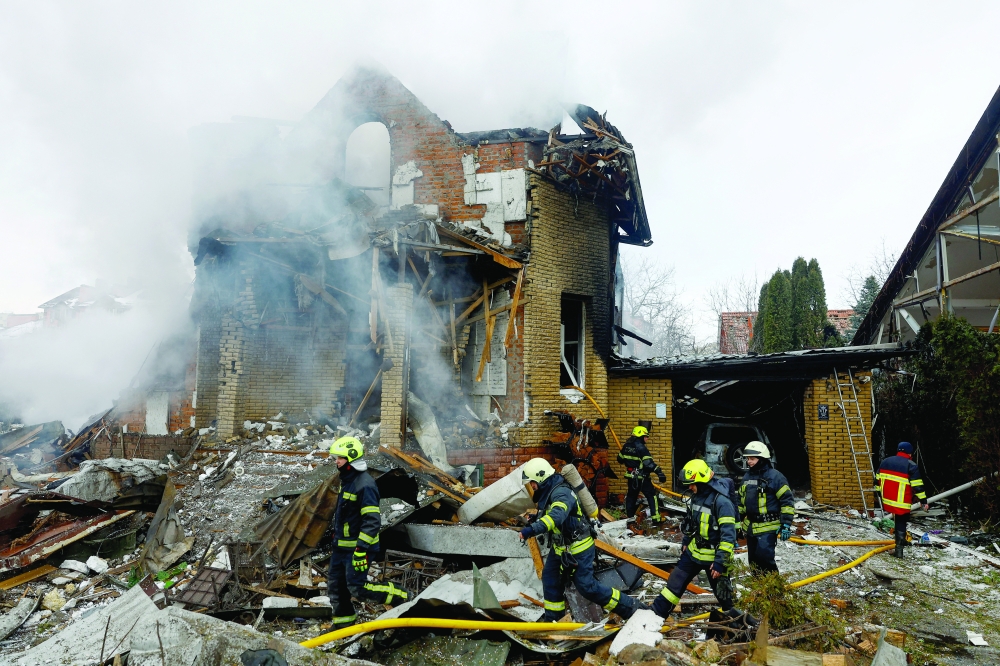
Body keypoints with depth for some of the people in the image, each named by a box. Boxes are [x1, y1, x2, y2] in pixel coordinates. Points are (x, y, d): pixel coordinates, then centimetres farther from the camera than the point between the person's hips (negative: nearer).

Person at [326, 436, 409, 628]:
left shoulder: (365, 484, -22)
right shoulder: (347, 479, 10)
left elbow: (372, 521, -26)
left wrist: (361, 548, -28)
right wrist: (336, 533, 27)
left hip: (357, 546, -10)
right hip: (341, 545, 10)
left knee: (357, 587, -9)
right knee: (335, 584, 14)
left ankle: (401, 598, 3)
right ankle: (343, 621, 30)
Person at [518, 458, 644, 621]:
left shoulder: (561, 493, -27)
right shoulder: (547, 493, 4)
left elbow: (556, 517, -46)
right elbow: (545, 516, 21)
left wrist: (532, 529, -54)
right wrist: (534, 520, 2)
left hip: (579, 547, -10)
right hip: (561, 546, 10)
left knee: (586, 586, -7)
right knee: (550, 577, 14)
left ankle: (631, 608, 3)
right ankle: (552, 617, 29)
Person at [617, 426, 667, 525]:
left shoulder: (627, 446, 3)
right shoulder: (641, 448, -19)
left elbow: (620, 459, 16)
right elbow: (649, 463, -28)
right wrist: (659, 472, -33)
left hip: (631, 477, 7)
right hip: (642, 478, -7)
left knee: (631, 496, 19)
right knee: (652, 496, 2)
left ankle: (629, 516, 25)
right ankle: (655, 518, -1)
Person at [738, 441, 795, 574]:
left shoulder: (775, 476, -10)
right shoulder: (747, 476, 11)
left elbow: (787, 501, -11)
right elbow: (741, 500, 20)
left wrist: (786, 524, -15)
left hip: (768, 528, -7)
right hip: (750, 527, 7)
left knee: (764, 558, -15)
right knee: (753, 560, 12)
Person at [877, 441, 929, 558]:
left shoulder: (885, 462, 11)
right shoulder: (911, 466, -6)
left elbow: (878, 479, 17)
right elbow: (917, 486, -8)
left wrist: (879, 493, 27)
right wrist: (923, 500, -1)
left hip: (887, 499, 5)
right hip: (902, 502, -4)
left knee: (898, 521, 21)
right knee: (901, 523, 3)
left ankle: (901, 540, 21)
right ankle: (899, 549, 4)